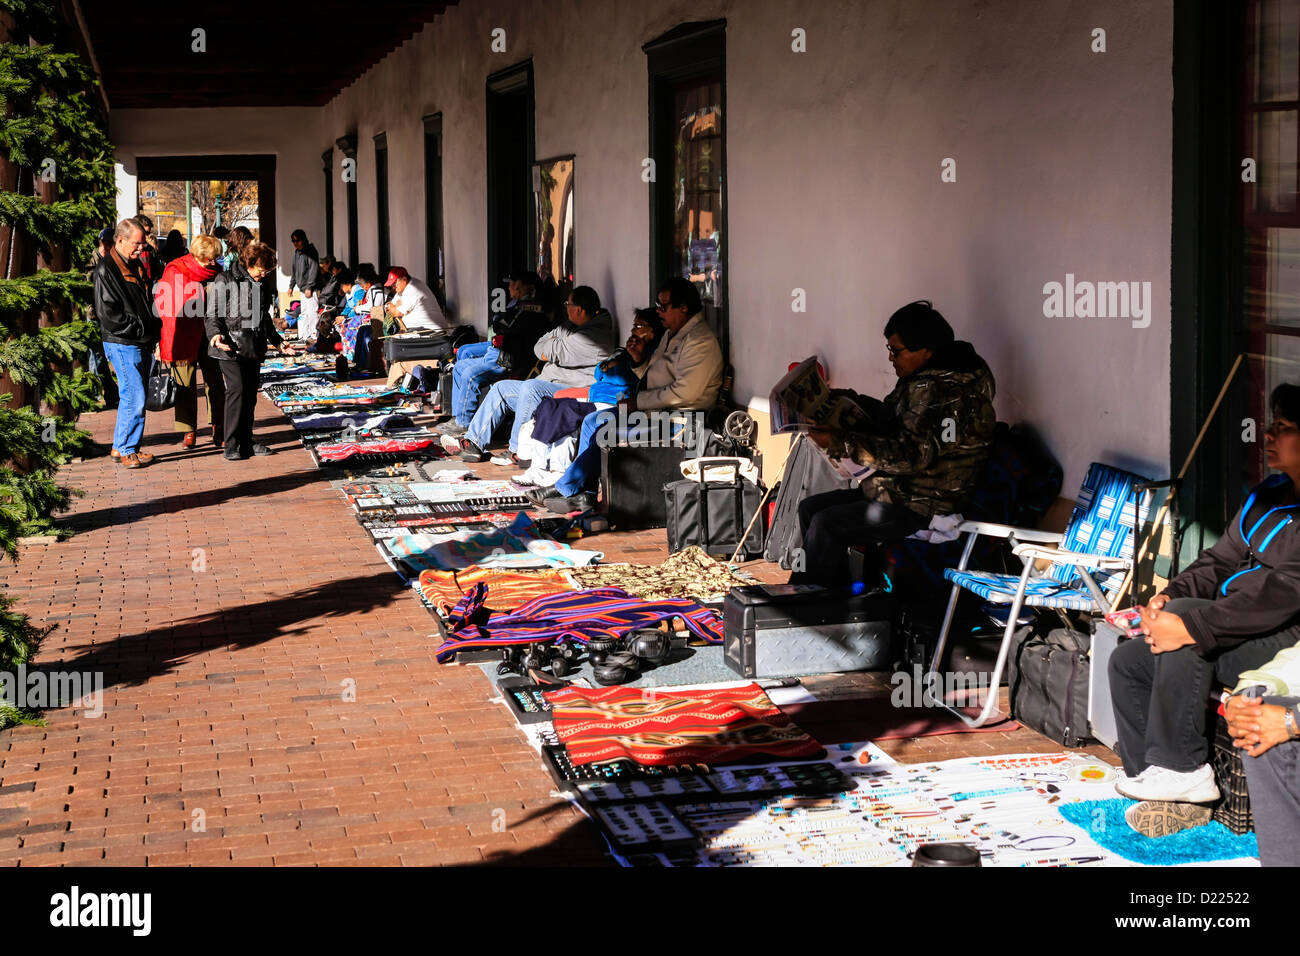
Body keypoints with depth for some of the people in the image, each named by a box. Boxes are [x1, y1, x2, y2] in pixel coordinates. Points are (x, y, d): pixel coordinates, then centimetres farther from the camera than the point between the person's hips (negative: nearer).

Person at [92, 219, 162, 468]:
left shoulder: (137, 265, 16)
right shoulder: (106, 270, -10)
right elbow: (107, 312, -15)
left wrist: (153, 331, 9)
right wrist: (141, 329, -14)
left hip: (142, 343, 8)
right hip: (122, 344, -8)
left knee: (134, 396, 11)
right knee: (134, 397, -10)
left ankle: (121, 447, 19)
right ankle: (127, 450, -2)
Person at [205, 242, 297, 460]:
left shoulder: (260, 284, 17)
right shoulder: (225, 281, -4)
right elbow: (213, 314, -7)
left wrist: (277, 341, 30)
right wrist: (215, 334, -24)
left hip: (254, 351, 7)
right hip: (231, 349, -7)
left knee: (250, 394, 7)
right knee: (236, 391, -12)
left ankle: (246, 442, 15)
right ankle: (232, 445, -9)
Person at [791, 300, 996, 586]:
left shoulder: (948, 391, -23)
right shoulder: (922, 378, 10)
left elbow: (911, 454, -30)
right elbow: (889, 418, 28)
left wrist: (839, 443, -29)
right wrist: (846, 399, 14)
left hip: (926, 507, -11)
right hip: (900, 488, 11)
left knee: (825, 524, -18)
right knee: (809, 507, 9)